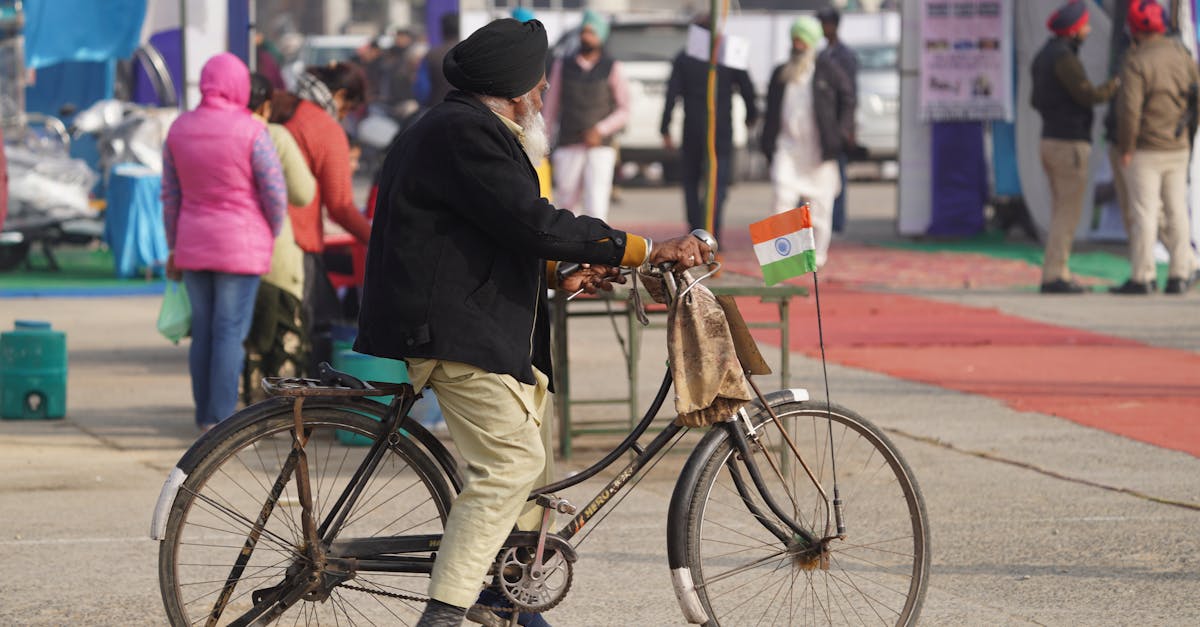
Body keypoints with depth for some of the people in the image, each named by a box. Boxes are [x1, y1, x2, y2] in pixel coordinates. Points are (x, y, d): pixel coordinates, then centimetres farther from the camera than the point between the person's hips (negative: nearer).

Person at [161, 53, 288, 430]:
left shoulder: (180, 128, 2)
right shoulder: (251, 131, -13)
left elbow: (171, 194, 7)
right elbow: (275, 193, -11)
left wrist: (174, 248, 15)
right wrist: (272, 237, 7)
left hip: (193, 244, 5)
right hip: (241, 244, -5)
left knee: (203, 330, 11)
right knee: (231, 331, -4)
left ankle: (204, 414, 15)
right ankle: (222, 418, -6)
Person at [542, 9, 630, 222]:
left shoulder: (612, 68, 4)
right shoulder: (563, 66, 9)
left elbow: (624, 110, 5)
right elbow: (550, 107, 11)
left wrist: (601, 130, -10)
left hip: (600, 149, -2)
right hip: (568, 149, 2)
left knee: (596, 207, -15)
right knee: (567, 204, 8)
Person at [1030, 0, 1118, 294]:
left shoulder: (1043, 56, 14)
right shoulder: (1064, 57, -17)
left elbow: (1038, 102, 20)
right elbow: (1089, 95, -21)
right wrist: (1115, 85, -5)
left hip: (1050, 142, 10)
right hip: (1070, 145, -10)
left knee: (1062, 212, 13)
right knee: (1068, 214, -6)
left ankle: (1056, 274, 12)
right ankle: (1054, 276, -8)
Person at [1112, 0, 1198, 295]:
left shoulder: (1137, 63, -15)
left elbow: (1129, 110, -21)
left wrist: (1126, 148, -12)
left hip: (1145, 151, -6)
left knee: (1143, 214, -4)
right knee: (1176, 213, 8)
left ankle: (1142, 278, -3)